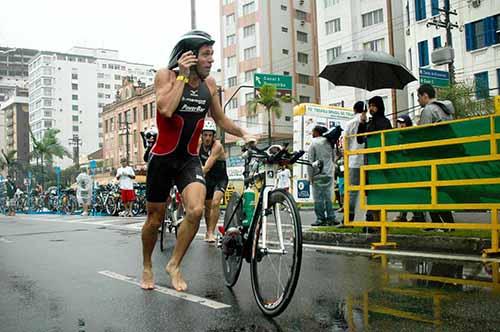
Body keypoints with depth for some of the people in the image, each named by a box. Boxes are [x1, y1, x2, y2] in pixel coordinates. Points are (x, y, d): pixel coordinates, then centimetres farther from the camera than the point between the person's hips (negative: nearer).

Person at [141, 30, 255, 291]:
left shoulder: (209, 84, 2)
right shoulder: (166, 75, -11)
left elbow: (220, 119, 13)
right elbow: (166, 109, -29)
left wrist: (243, 134, -3)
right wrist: (183, 75, -22)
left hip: (189, 160, 3)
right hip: (162, 159, -3)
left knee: (196, 210, -20)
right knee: (155, 219, 8)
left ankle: (174, 265, 1)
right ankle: (147, 267, 34)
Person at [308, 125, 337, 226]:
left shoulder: (314, 143, -6)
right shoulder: (329, 143, 9)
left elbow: (310, 161, -8)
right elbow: (333, 158, 15)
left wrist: (310, 176, -5)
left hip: (318, 175, -5)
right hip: (329, 174, 5)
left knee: (318, 197, -1)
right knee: (328, 196, 9)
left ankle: (321, 219, -2)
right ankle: (331, 218, 7)